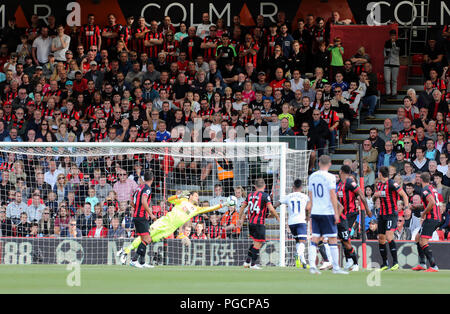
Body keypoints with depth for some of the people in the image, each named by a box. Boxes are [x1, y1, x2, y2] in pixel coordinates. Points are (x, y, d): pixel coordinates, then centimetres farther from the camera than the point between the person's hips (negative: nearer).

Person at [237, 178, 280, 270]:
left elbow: (242, 207, 15)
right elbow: (271, 209, -13)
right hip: (259, 222, -7)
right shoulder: (265, 195, -7)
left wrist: (240, 219, 25)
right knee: (258, 244, 0)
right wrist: (278, 217, 1)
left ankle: (247, 262, 17)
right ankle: (253, 264, 0)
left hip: (251, 222, 7)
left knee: (255, 242, 19)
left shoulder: (250, 195, 11)